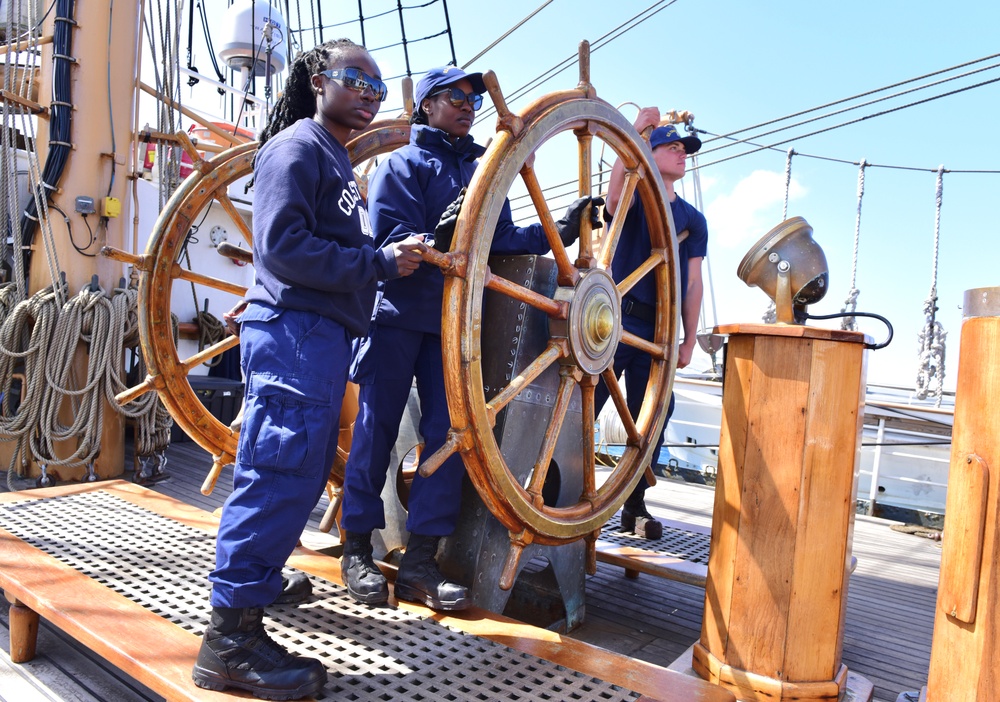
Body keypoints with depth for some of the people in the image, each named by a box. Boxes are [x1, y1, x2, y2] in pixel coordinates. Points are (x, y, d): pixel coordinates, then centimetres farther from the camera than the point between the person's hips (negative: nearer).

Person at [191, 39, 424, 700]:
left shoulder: (336, 157, 24)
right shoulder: (297, 146, -7)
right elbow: (282, 245, -19)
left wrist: (394, 252, 11)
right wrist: (381, 262, -17)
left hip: (324, 334, 10)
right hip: (293, 329, -10)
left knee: (305, 470, 17)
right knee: (281, 470, -11)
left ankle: (259, 579, 33)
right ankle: (231, 635, -4)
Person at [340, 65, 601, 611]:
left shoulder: (483, 171, 18)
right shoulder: (402, 163, 3)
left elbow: (502, 240, 8)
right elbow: (390, 239, -10)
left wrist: (560, 230, -3)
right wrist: (435, 238, -29)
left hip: (453, 318, 5)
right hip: (397, 313, -4)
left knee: (448, 432, 0)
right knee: (377, 428, 1)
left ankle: (420, 562, 8)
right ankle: (357, 551, 15)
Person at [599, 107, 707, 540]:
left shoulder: (692, 219, 17)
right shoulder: (632, 199, 7)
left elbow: (692, 282, 12)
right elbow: (616, 194, -20)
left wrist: (689, 340, 5)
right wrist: (637, 130, -20)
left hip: (660, 329, 4)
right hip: (618, 318, -4)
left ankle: (634, 507, 17)